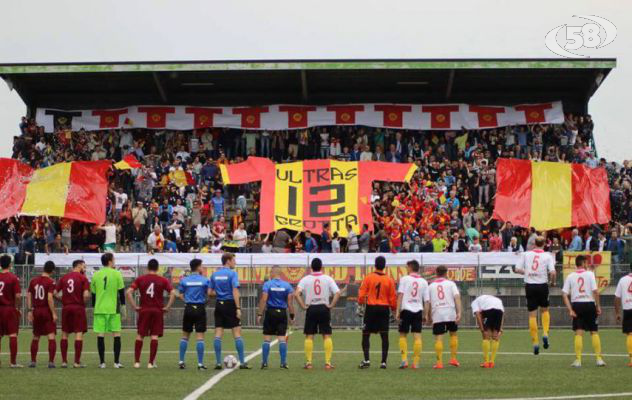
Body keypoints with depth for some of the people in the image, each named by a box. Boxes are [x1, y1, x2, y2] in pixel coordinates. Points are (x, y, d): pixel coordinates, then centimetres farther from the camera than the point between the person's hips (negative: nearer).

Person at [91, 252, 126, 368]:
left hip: (99, 309, 2)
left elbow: (93, 294, 10)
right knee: (116, 334, 5)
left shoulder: (96, 275, 5)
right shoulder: (116, 274, -3)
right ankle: (117, 362, 3)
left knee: (100, 335, 3)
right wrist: (123, 307, 8)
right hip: (113, 309, -2)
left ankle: (102, 362, 2)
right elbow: (121, 292, -1)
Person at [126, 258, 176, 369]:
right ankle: (151, 362, 0)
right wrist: (167, 307, -4)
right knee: (155, 336, 2)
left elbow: (129, 292, -7)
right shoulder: (163, 280, 0)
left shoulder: (140, 279, 2)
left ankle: (137, 361, 7)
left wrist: (134, 306, -3)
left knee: (140, 336, 9)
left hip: (144, 310, 1)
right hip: (158, 310, -1)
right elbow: (173, 293, -10)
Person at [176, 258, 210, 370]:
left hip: (188, 308, 2)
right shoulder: (205, 280, -4)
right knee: (200, 336, -1)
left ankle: (181, 361, 13)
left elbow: (180, 295, 4)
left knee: (185, 335, 13)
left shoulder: (184, 280, 2)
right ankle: (200, 363, -3)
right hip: (200, 308, -2)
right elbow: (209, 294, -4)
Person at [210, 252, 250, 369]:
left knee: (218, 333, 4)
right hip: (230, 304, -5)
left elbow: (211, 292, 9)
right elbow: (235, 291, -15)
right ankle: (242, 362, -1)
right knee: (237, 332, 0)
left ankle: (218, 362, 3)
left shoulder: (215, 274, 8)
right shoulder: (232, 273, -8)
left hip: (219, 304, 5)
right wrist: (238, 308, -16)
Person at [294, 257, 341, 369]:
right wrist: (331, 305, -4)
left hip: (311, 309, 0)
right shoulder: (328, 279, 0)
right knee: (327, 336, 5)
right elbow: (337, 293, -10)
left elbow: (296, 294, -13)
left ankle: (308, 362, 3)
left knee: (309, 336, 6)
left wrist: (303, 306, -7)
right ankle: (328, 362, 0)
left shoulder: (305, 279, -1)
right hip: (324, 308, 0)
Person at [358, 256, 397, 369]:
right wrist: (394, 309, 16)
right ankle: (383, 362, 3)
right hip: (384, 309, 1)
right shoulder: (389, 280, -1)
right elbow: (393, 297, 2)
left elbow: (362, 293, -4)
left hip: (371, 308, -1)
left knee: (366, 335, 6)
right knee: (384, 336, 6)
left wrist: (361, 302, 15)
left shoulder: (368, 278, -5)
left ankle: (366, 360, -5)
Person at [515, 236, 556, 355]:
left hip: (529, 286, 1)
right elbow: (552, 272, -14)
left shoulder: (526, 254, 1)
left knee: (532, 314, 5)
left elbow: (517, 269, 0)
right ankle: (545, 333, 2)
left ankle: (535, 342, 3)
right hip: (542, 286, -1)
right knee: (545, 310, 21)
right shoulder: (548, 256, -4)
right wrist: (552, 282, 5)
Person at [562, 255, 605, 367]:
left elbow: (564, 294, -2)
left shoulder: (570, 276, 4)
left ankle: (578, 360, -2)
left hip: (577, 305, 1)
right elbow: (595, 291, -10)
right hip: (589, 304, -1)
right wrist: (598, 306, -2)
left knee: (579, 333, 2)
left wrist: (570, 310, -3)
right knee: (594, 332, 8)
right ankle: (599, 359, 5)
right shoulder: (590, 274, -2)